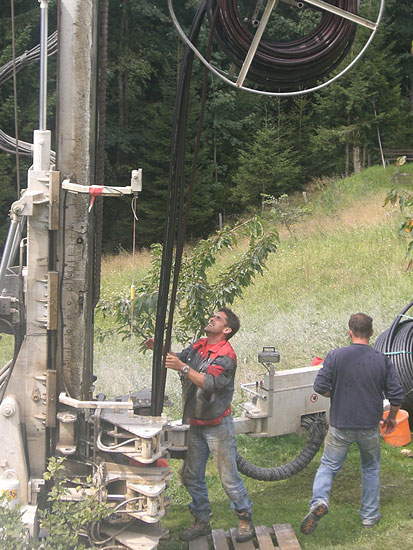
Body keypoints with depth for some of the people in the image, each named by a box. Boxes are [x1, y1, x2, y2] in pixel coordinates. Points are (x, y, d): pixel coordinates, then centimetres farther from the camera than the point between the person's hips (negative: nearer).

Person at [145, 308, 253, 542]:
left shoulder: (226, 355, -16)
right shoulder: (199, 346, 9)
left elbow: (210, 383, -27)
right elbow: (178, 357, 10)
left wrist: (184, 368, -33)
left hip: (218, 425, -7)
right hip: (195, 424, 7)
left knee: (229, 477, -1)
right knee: (192, 477, 12)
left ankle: (246, 520, 15)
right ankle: (202, 521, 25)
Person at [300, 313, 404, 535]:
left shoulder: (335, 356, -10)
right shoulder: (382, 360, -6)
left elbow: (320, 387, -10)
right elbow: (397, 396, -4)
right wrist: (391, 418, 13)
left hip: (340, 425, -1)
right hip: (370, 426, 1)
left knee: (328, 466, 11)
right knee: (370, 469, 21)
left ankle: (319, 500, -14)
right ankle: (369, 515, 27)